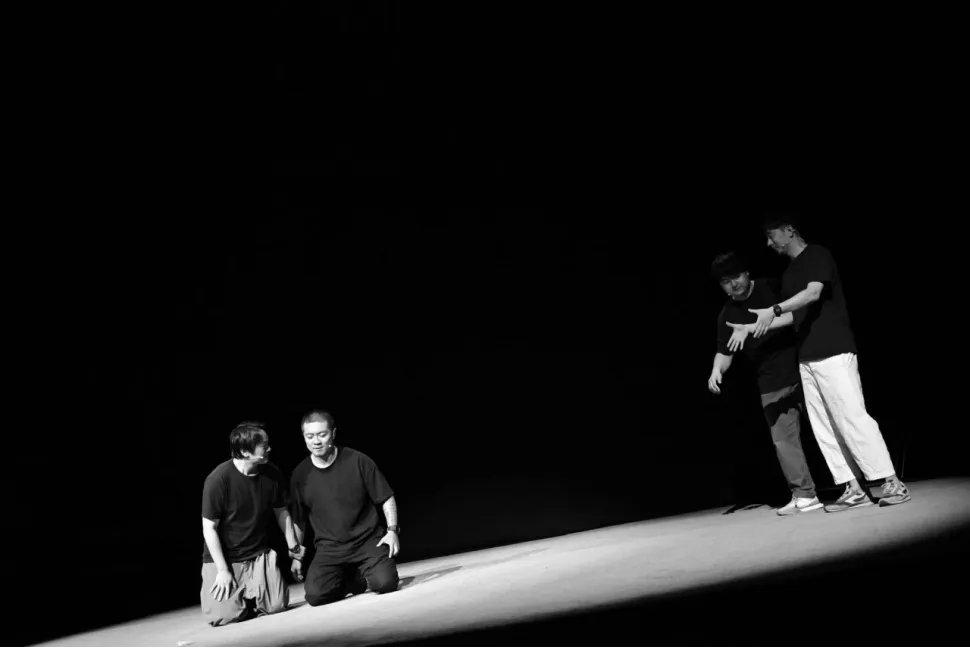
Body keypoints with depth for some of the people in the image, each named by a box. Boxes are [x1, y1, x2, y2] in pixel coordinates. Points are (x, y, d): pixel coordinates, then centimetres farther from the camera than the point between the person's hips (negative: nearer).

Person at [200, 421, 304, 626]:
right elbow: (209, 528, -15)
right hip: (223, 557, -3)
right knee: (222, 616, -18)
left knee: (277, 605, -14)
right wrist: (222, 570, -16)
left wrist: (294, 550, 8)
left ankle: (249, 593, 18)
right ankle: (231, 590, 16)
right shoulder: (218, 479, -21)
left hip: (259, 555, 3)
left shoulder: (273, 474, -7)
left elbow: (282, 513, 8)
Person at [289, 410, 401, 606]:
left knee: (385, 583, -26)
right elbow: (298, 520, 11)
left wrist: (392, 530, -11)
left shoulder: (358, 461, -8)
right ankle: (353, 580, 10)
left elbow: (386, 498, 0)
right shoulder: (300, 475, -1)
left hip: (369, 540, -2)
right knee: (315, 595, -22)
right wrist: (296, 555, 11)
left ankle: (364, 573, 11)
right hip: (329, 548, 2)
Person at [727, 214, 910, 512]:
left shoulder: (817, 255, -4)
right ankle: (853, 489, 3)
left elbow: (813, 293, -20)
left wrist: (773, 310, -31)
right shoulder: (788, 273, 19)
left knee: (852, 417, -12)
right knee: (823, 428, 2)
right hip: (807, 358, 8)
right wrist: (752, 327, 12)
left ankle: (892, 483, -8)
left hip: (833, 352, -8)